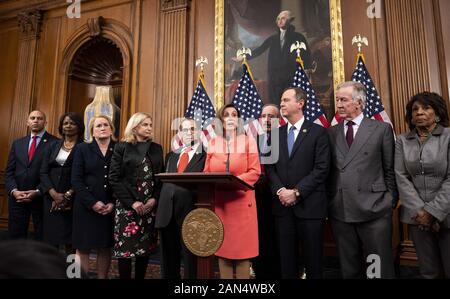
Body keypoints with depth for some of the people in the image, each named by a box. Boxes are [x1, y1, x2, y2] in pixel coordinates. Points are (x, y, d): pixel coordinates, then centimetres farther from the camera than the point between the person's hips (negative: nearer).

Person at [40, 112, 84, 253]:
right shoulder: (54, 146, 13)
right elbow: (43, 172, 6)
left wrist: (67, 195, -12)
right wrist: (54, 194, -8)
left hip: (73, 200, -4)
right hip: (52, 198, 4)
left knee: (70, 240, -1)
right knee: (51, 237, 4)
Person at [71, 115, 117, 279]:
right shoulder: (82, 149, 4)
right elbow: (76, 180, -2)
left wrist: (114, 203, -9)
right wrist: (93, 202, -12)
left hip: (110, 208, 0)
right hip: (86, 206, 0)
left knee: (105, 247, 8)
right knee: (83, 247, 5)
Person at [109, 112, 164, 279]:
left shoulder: (157, 149, 11)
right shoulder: (122, 147, 1)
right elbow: (114, 179, -6)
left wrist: (154, 199, -7)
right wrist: (132, 202, -13)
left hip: (150, 206, 3)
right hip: (127, 206, -3)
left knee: (145, 247, 7)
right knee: (125, 247, -2)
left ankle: (140, 278, 21)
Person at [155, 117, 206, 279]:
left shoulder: (206, 154, 1)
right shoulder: (171, 155, 19)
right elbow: (164, 181, 17)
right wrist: (161, 204, 5)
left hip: (191, 210, -5)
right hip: (167, 211, 5)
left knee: (191, 256, 6)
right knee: (168, 256, 16)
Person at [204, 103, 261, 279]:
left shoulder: (248, 141, 4)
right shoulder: (213, 143, 11)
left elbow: (255, 172, -4)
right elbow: (207, 172, 10)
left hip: (242, 201, -2)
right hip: (218, 202, 3)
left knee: (242, 248, 1)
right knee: (222, 248, 7)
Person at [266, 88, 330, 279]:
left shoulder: (318, 132, -1)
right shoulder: (276, 134, 12)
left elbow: (321, 168, -9)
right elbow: (270, 167, 8)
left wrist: (296, 192, -14)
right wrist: (279, 191, -8)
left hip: (309, 205, -3)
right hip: (282, 205, 4)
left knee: (313, 259, 8)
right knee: (286, 258, 12)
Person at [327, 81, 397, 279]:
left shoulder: (382, 129, 3)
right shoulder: (331, 133, 9)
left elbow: (390, 170, 4)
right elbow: (327, 170, 8)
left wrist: (390, 201, 1)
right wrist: (329, 201, 2)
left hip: (374, 210, -2)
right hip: (340, 211, 3)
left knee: (380, 269, 9)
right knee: (349, 269, 14)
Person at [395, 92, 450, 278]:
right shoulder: (402, 141, 5)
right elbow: (401, 177, -1)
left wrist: (433, 211, -14)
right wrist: (419, 210, -10)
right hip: (416, 215, 2)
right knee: (428, 270, 11)